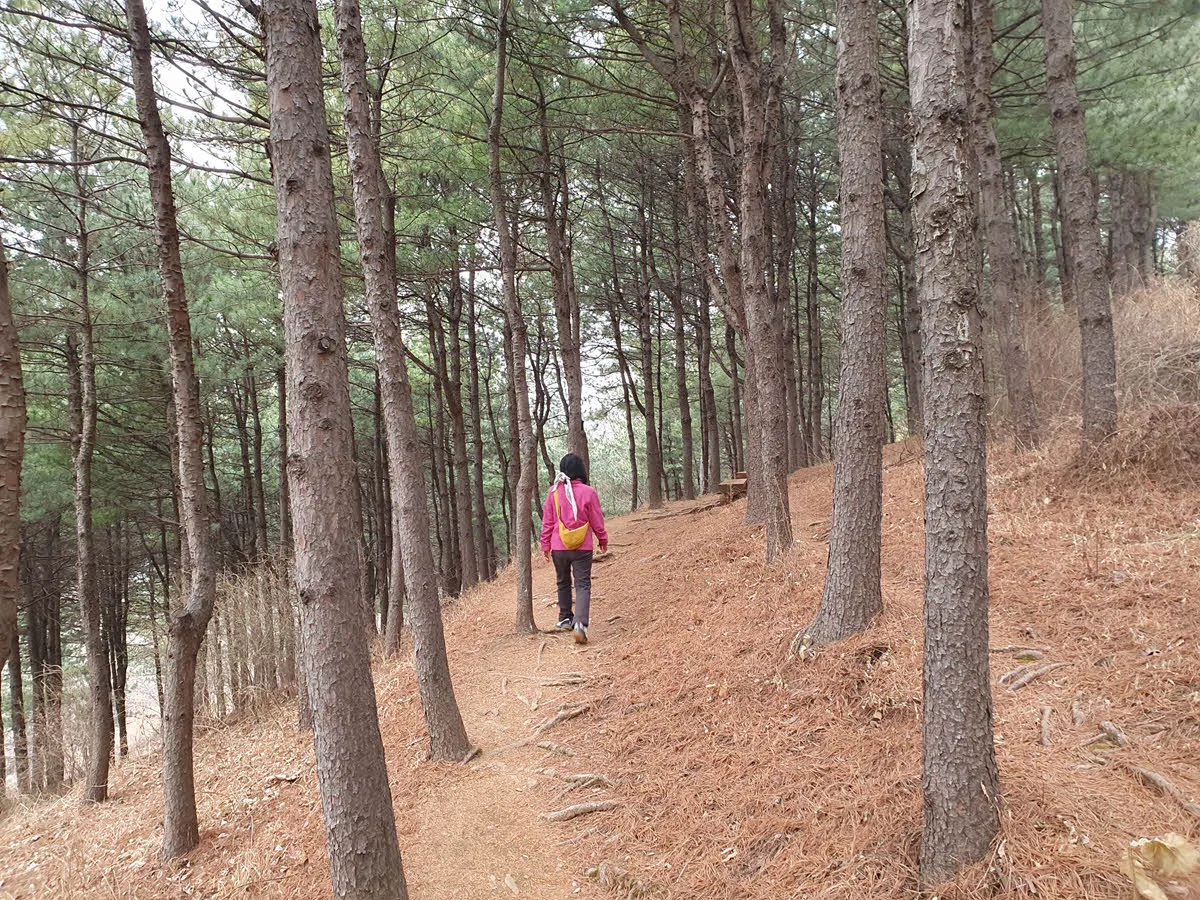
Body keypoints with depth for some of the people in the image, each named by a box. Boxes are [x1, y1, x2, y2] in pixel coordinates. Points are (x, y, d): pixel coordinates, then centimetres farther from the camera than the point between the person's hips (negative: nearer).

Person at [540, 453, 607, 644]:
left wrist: (545, 545, 11)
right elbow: (597, 521, -1)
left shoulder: (554, 492, -4)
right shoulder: (588, 492, -10)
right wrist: (603, 540, 15)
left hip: (559, 547, 2)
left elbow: (547, 521, 1)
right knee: (583, 585, 0)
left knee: (563, 583, 21)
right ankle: (580, 623, -17)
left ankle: (565, 619, 29)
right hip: (583, 548, -2)